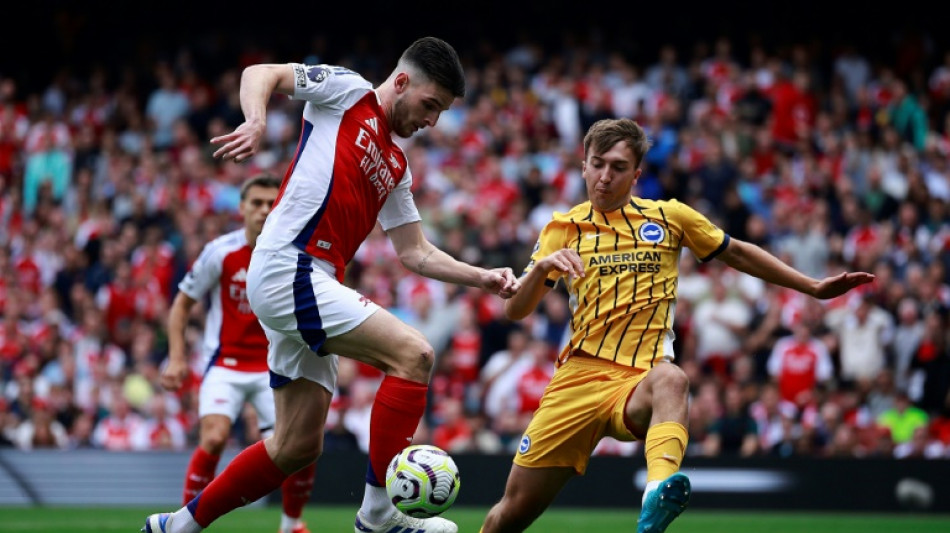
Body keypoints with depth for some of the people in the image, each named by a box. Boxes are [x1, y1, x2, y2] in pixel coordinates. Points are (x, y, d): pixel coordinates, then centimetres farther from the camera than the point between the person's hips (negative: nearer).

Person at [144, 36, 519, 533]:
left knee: (298, 445, 8)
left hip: (313, 283, 9)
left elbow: (416, 253, 22)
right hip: (288, 266, -9)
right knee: (413, 353, -18)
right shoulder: (348, 90, 2)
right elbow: (259, 73, -3)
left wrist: (482, 278, 8)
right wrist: (257, 123, -24)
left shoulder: (395, 167, 23)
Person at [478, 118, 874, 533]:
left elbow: (737, 253, 24)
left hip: (640, 379, -1)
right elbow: (515, 311, 2)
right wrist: (542, 268, -19)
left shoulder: (670, 217, 11)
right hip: (580, 373, 1)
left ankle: (658, 495, -66)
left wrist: (814, 287, 22)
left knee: (670, 380, -40)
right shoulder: (564, 229, 10)